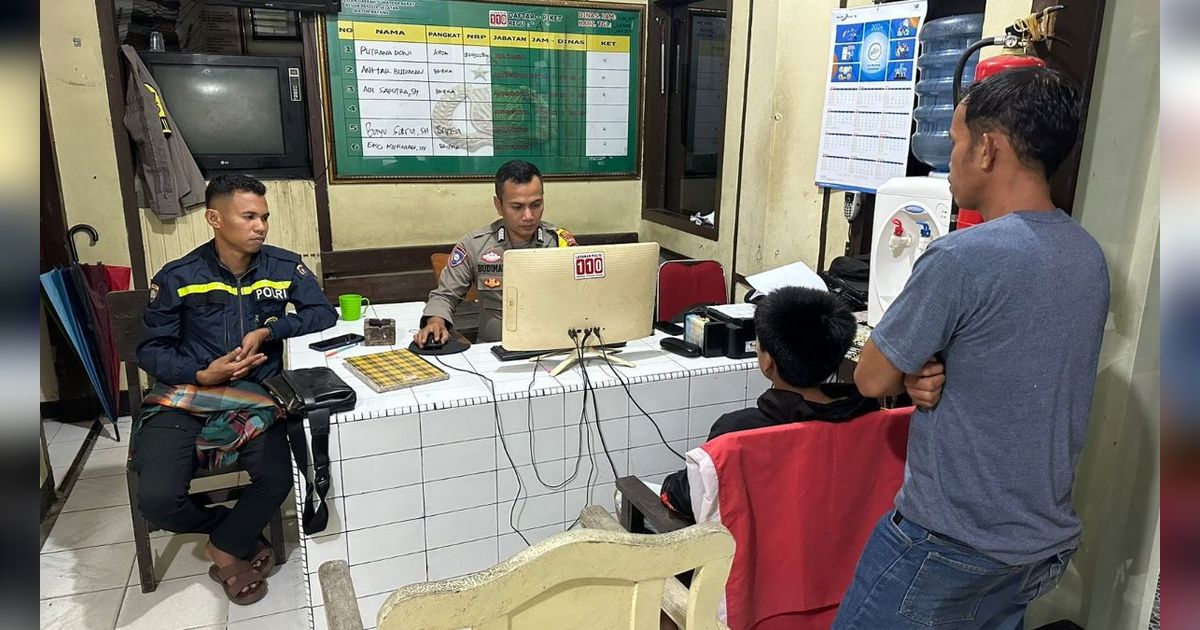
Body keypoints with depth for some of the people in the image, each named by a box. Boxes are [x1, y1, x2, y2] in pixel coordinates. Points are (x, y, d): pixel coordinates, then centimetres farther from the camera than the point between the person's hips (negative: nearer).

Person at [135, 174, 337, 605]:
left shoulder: (284, 266, 2)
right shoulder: (177, 278, -2)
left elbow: (324, 313, 0)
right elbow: (150, 349, 3)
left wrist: (267, 330, -14)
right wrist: (201, 375, -15)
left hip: (255, 397, 1)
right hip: (185, 397, 0)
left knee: (277, 480, -26)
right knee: (157, 499, -22)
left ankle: (225, 547, 7)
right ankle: (234, 531, 11)